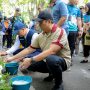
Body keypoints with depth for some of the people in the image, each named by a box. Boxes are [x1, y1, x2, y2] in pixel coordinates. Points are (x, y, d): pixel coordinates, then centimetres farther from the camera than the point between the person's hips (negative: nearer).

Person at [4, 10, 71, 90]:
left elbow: (51, 51, -34)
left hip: (63, 61, -7)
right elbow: (29, 49, 6)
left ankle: (59, 83, -11)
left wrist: (31, 60, -38)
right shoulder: (41, 35, 0)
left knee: (50, 59, -39)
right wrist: (13, 58, 3)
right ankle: (52, 72, 15)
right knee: (29, 65, -3)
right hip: (48, 61, 8)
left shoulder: (60, 32, -23)